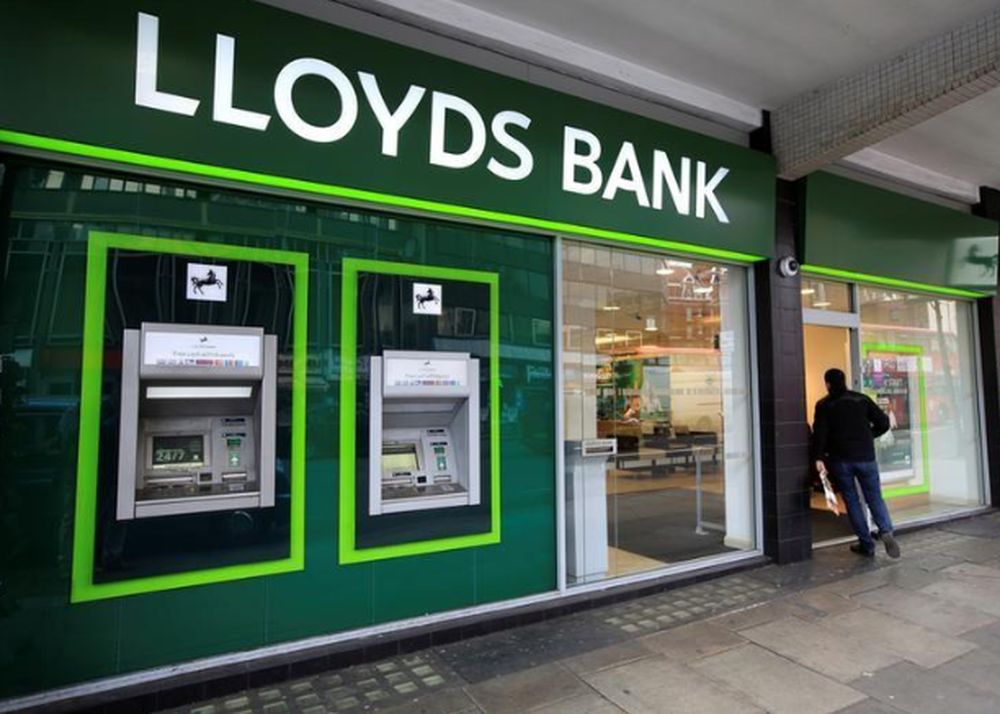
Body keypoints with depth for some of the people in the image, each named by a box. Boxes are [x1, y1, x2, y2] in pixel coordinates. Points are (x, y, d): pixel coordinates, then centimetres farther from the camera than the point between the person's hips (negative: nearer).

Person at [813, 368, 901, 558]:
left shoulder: (824, 405, 0)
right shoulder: (862, 399, 7)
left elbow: (820, 432, -11)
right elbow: (883, 422, 4)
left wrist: (819, 457, -14)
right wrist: (869, 436, 19)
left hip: (840, 459, -2)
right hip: (865, 457, 2)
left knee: (852, 501, 7)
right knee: (875, 497, 10)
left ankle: (866, 544, 8)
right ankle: (886, 530, -15)